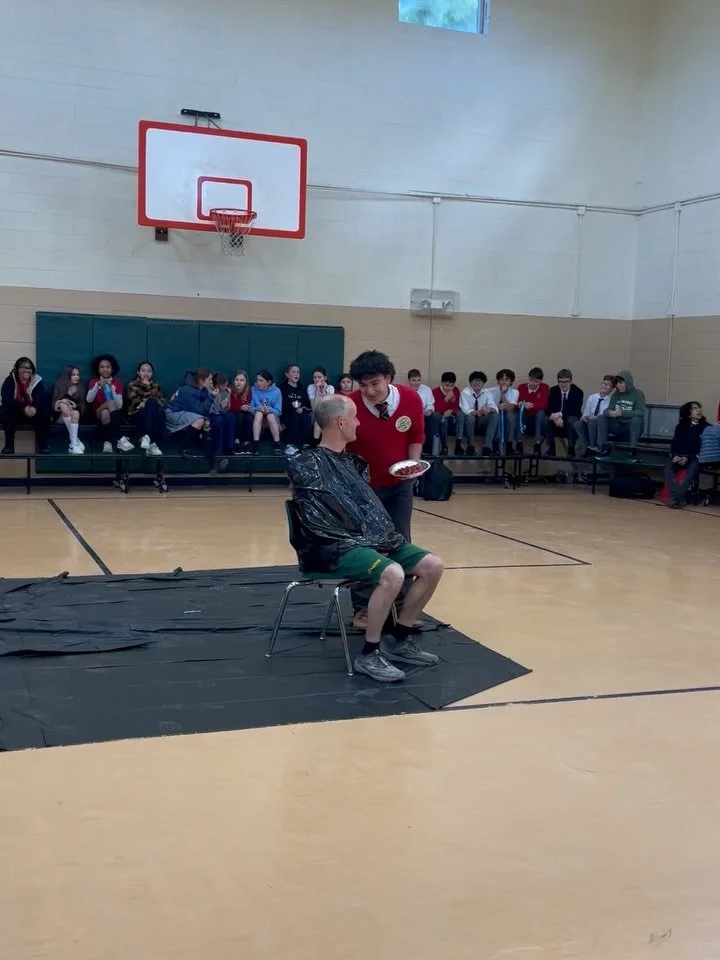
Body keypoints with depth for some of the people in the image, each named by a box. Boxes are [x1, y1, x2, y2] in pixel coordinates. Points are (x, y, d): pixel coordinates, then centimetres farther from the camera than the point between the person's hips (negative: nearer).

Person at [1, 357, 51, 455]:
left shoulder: (37, 381, -7)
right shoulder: (9, 381, -11)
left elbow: (42, 399, -18)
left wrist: (35, 408, -42)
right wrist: (23, 409, -39)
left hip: (32, 412, 1)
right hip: (13, 414, -1)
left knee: (44, 413, -27)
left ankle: (42, 444, -16)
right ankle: (9, 444, -19)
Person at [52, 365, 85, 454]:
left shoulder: (81, 387, 6)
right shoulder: (59, 385, 0)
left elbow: (82, 404, 4)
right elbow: (54, 403, -4)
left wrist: (75, 405, -19)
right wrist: (62, 401, -26)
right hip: (60, 414, -1)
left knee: (75, 413, -34)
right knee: (64, 406, -35)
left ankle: (73, 444, -46)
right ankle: (75, 439, -36)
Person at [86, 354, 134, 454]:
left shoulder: (117, 383, 6)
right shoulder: (94, 381, 7)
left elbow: (119, 405, -5)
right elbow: (88, 400, -11)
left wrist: (112, 389, -17)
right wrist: (97, 386, -24)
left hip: (113, 414, 1)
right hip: (98, 412, -1)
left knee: (106, 413, -37)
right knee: (110, 402, -36)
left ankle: (107, 442, -44)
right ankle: (121, 439, -46)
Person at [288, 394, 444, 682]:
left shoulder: (352, 461, 18)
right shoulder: (309, 464, -9)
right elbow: (316, 523, -18)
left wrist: (390, 537, 10)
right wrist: (364, 542, -20)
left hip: (373, 540, 9)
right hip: (335, 548, -9)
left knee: (432, 566, -3)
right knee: (392, 574, -32)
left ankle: (398, 640, 9)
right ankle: (369, 655, -17)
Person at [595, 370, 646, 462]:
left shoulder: (638, 394, -8)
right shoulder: (615, 394, 6)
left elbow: (640, 412, -22)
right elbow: (608, 409, 0)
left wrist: (622, 413, -33)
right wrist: (610, 412, -26)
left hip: (633, 428, -4)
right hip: (618, 427, 4)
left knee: (636, 419, -35)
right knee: (602, 418, -15)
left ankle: (633, 450, -29)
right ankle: (605, 447, -16)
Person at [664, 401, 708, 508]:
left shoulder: (706, 427, 2)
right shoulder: (681, 426, 14)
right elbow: (674, 442, 11)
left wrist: (688, 458, -14)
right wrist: (674, 455, -12)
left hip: (694, 458, -3)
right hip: (678, 456, 3)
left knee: (693, 468, -37)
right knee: (668, 466, -30)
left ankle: (676, 497, -45)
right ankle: (679, 497, -42)